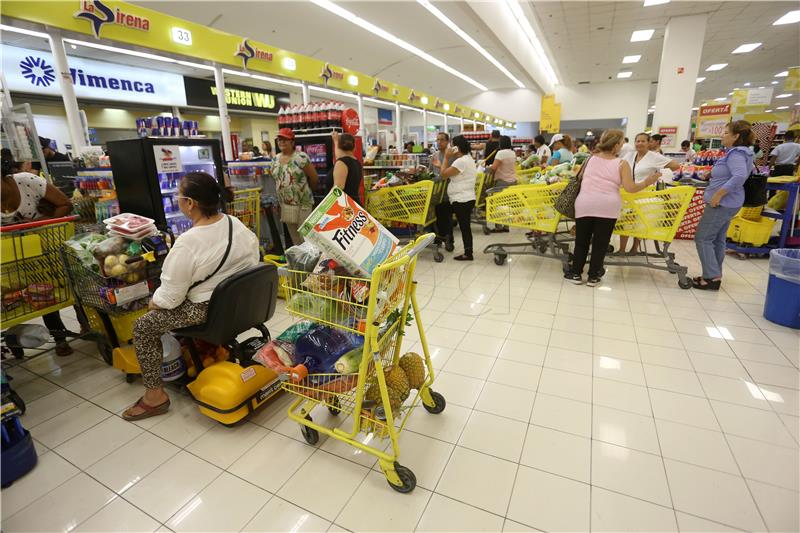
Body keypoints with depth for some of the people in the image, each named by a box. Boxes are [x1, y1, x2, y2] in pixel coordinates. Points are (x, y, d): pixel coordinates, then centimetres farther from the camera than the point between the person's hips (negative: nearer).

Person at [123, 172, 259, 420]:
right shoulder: (236, 223, -6)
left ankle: (155, 395, 18)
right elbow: (253, 255, 9)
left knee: (143, 326, 11)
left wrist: (153, 302, 5)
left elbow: (170, 297, -18)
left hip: (206, 311, -8)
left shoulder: (187, 243, -25)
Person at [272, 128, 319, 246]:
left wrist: (308, 191, 7)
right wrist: (281, 195, 13)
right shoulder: (275, 160, 7)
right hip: (285, 205, 6)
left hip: (303, 204, -6)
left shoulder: (301, 157, -13)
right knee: (294, 237, 15)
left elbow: (314, 177, -8)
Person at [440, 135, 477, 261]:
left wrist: (446, 158, -7)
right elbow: (451, 173, 15)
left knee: (464, 226, -3)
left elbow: (444, 174, -14)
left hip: (461, 199, -10)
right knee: (465, 226, 14)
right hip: (466, 198, 10)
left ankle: (468, 253, 4)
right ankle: (468, 252, 21)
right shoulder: (468, 158, 15)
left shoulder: (461, 161, -19)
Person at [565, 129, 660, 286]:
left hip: (584, 203, 2)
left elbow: (580, 178, 23)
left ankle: (576, 273, 15)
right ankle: (593, 276, 16)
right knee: (600, 242, 9)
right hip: (607, 205, -2)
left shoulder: (590, 159, 13)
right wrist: (647, 183, 12)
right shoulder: (622, 163, 3)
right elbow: (630, 188, -3)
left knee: (581, 241, 11)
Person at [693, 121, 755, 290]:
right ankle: (714, 275, 20)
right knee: (717, 239, 14)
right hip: (727, 204, 11)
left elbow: (740, 176, -31)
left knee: (703, 238, -8)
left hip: (722, 203, -11)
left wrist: (718, 194, -28)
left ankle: (712, 277, -6)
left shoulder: (736, 154, -17)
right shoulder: (735, 153, 15)